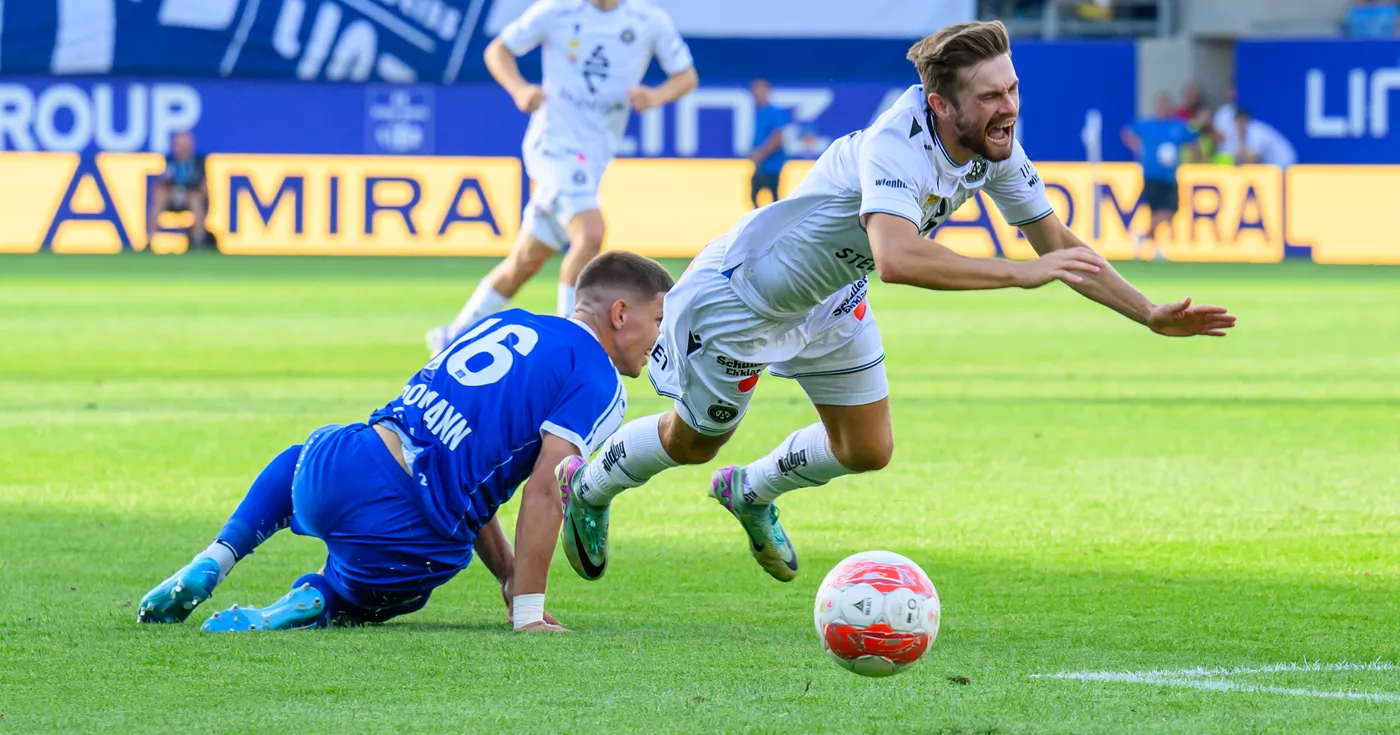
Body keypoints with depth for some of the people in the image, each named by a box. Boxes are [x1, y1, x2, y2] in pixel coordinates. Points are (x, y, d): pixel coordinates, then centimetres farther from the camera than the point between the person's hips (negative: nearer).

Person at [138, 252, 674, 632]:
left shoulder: (502, 323, 21)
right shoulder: (599, 385, -1)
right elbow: (543, 492, -13)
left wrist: (508, 575, 26)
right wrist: (528, 611, -9)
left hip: (339, 465, 6)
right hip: (406, 529, -6)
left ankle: (209, 567, 21)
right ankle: (307, 609, -7)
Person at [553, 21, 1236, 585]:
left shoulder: (994, 148, -17)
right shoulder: (895, 145, -41)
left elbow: (1060, 245, -4)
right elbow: (896, 257, -58)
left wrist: (1152, 315, -12)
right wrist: (1021, 272, -58)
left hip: (831, 302, 7)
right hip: (741, 296, -7)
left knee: (866, 451, 12)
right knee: (692, 442, 12)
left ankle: (750, 492, 42)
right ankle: (587, 485, 43)